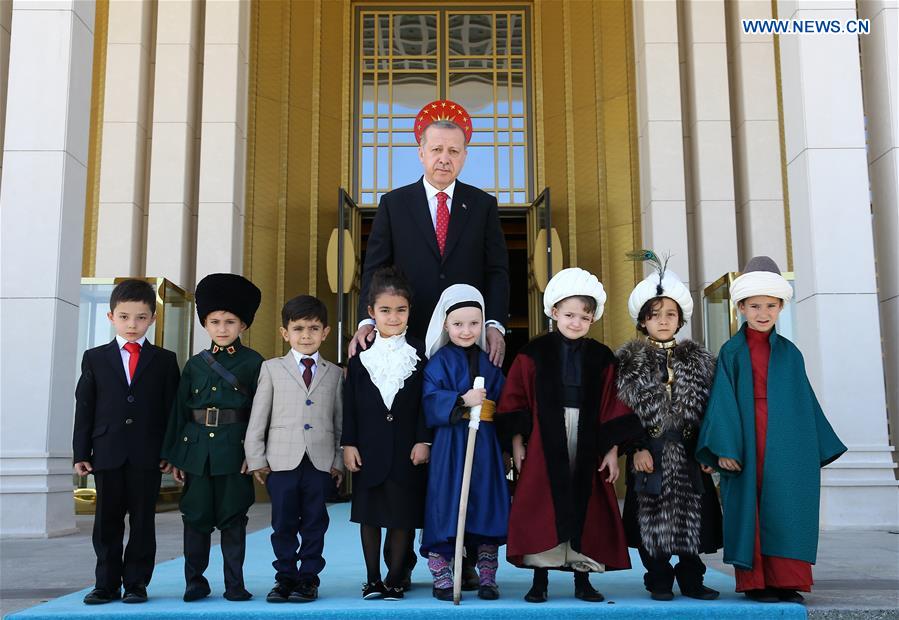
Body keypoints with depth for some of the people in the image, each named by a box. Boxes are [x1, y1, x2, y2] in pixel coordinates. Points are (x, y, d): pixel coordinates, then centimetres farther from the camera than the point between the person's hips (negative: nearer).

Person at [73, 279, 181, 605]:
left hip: (147, 456, -1)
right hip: (107, 453, 1)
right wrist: (81, 453, 1)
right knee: (107, 522, 7)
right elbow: (84, 408, 6)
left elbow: (172, 410, 4)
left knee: (143, 520, 4)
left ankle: (137, 583, 14)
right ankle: (107, 584, 17)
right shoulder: (94, 358, 8)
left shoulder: (165, 360, 6)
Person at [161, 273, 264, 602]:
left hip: (234, 451, -2)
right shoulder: (195, 364, 9)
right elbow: (179, 410, 9)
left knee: (233, 519, 5)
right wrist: (175, 455, 5)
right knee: (196, 517, 8)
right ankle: (195, 582, 20)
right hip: (196, 449, 3)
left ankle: (235, 584, 14)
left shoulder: (254, 362, 1)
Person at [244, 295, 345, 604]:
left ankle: (308, 578, 17)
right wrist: (256, 459, -1)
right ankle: (285, 577, 17)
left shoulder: (334, 373, 11)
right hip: (282, 460, 0)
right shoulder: (272, 369, 8)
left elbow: (340, 420, 10)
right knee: (283, 524, 5)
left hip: (321, 461, 1)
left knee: (315, 523, 6)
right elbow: (257, 418, 5)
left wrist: (339, 461, 3)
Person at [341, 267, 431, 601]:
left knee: (402, 515, 4)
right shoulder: (360, 353, 3)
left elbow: (425, 401, 0)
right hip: (369, 447, 1)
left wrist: (423, 440, -6)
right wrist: (348, 443, -2)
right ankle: (372, 579, 20)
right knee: (369, 513, 9)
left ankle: (395, 579, 15)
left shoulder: (418, 351, 0)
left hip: (407, 446, -1)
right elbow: (350, 402, 3)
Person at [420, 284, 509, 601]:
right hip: (450, 445, -4)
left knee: (486, 508, 7)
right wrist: (462, 401, -23)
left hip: (485, 445, 4)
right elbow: (431, 400, -11)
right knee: (445, 509, -2)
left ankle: (487, 578, 18)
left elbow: (502, 401, 13)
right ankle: (441, 579, 10)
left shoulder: (488, 362, 12)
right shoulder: (439, 361, 0)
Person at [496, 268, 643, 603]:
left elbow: (611, 406, 6)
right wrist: (517, 443, -4)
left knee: (585, 510, 5)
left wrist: (612, 450, 1)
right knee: (542, 510, -1)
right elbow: (516, 400, 1)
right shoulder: (534, 353, 1)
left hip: (587, 447, 2)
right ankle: (539, 580, 11)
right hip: (545, 446, -2)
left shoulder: (601, 357, 6)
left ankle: (582, 579, 18)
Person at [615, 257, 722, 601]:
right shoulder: (629, 360, 1)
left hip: (689, 452, 3)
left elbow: (709, 406, 8)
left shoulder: (698, 358, 9)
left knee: (692, 515, 6)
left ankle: (692, 579, 19)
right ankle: (659, 580, 15)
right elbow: (623, 408, -5)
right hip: (650, 452, -2)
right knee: (652, 517, 2)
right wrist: (636, 448, -12)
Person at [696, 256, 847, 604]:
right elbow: (723, 400, -4)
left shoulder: (789, 352, 12)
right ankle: (755, 582, 7)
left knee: (787, 510, 2)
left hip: (785, 445, 3)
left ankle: (786, 582, 9)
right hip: (745, 442, -3)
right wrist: (725, 447, -13)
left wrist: (818, 448, 13)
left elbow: (805, 402, 15)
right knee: (750, 510, 0)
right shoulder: (731, 351, 2)